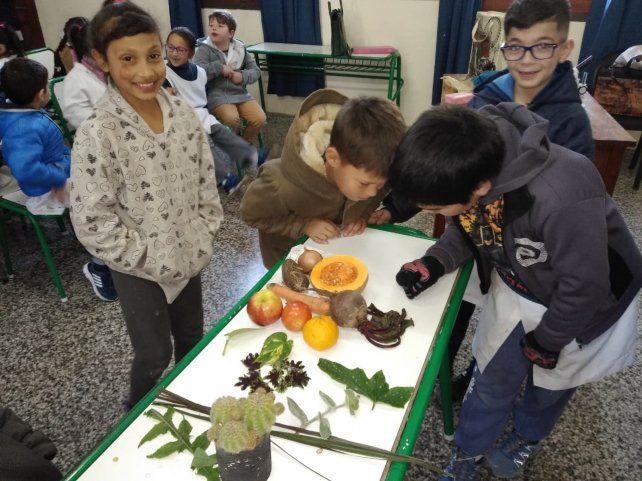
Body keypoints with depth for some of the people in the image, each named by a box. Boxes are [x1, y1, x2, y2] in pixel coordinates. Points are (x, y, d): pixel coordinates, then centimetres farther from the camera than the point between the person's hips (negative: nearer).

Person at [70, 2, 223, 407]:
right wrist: (155, 260, -17)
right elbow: (92, 221, -20)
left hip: (189, 257, 5)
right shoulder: (96, 134, -22)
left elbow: (206, 182, 3)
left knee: (192, 339, 22)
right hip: (140, 270, -4)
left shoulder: (184, 114, -6)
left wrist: (203, 241, 0)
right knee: (155, 355, 12)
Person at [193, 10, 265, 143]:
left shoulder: (239, 48, 8)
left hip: (239, 93, 5)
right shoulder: (204, 49, -5)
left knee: (260, 118, -13)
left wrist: (243, 76, -9)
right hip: (216, 94, -5)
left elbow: (255, 70, 11)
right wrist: (219, 67, -20)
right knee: (232, 119, -32)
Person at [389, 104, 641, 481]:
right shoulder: (469, 162, -24)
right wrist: (434, 263, -21)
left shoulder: (562, 198, -44)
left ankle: (528, 437, 55)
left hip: (582, 304, -3)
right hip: (516, 289, 4)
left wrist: (545, 341, -12)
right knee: (491, 382, 14)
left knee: (550, 383, 22)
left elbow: (583, 287, -28)